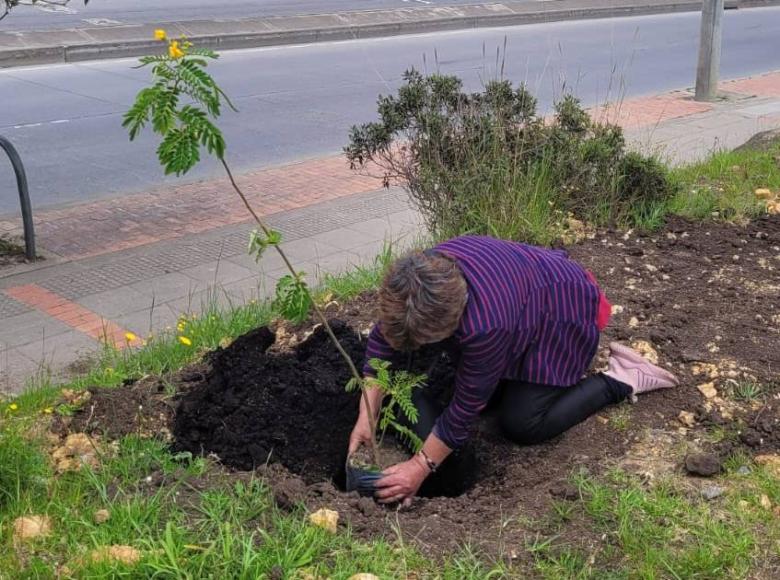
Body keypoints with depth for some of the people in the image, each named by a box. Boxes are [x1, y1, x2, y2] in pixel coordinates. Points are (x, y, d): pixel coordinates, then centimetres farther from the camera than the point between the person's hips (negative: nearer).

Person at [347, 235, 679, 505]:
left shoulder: (486, 324, -43)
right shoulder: (421, 274, -24)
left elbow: (467, 406, -30)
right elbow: (383, 340, -12)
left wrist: (420, 468, -23)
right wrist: (366, 416, -15)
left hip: (564, 313, -7)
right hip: (527, 287, 8)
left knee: (521, 425, -11)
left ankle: (619, 382, 2)